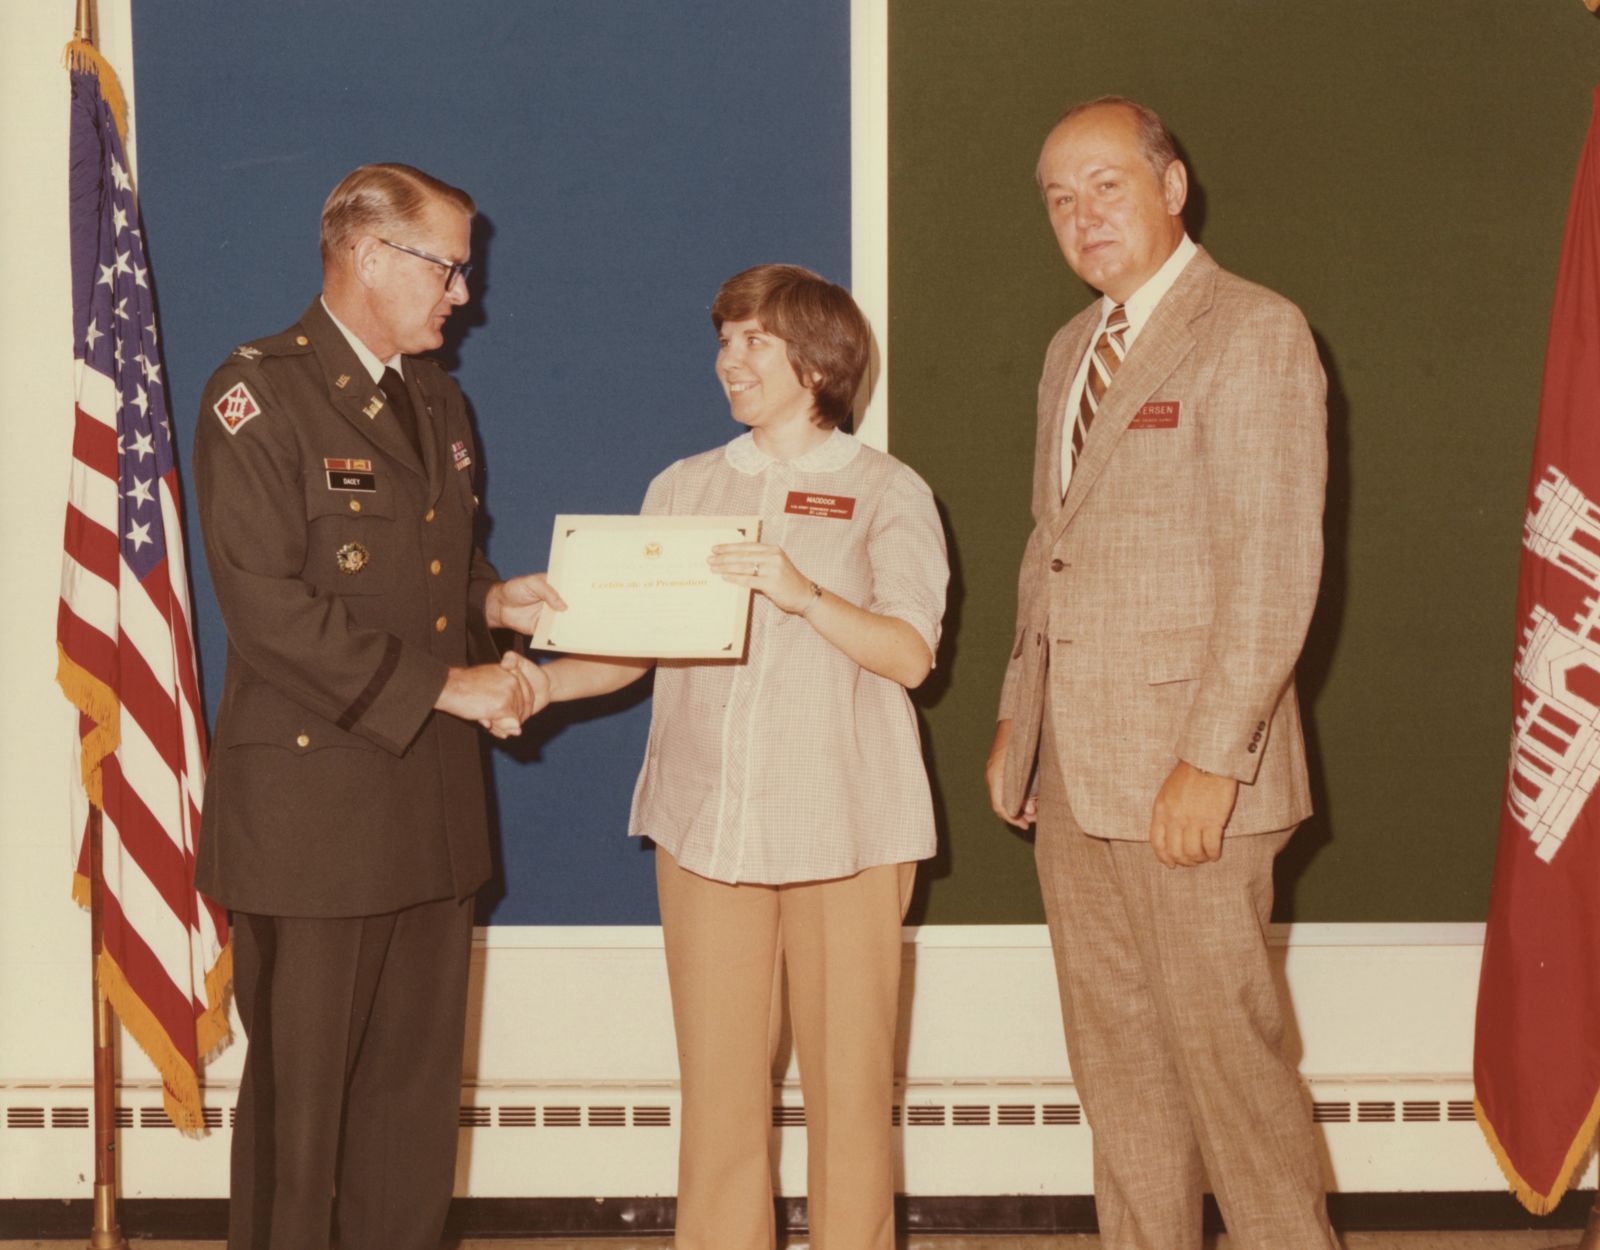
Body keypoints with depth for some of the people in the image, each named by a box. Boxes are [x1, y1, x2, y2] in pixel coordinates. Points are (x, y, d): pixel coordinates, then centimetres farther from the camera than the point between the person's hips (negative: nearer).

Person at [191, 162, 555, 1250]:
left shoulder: (437, 400, 16)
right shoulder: (257, 394, -10)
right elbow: (266, 601, -19)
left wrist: (491, 600, 3)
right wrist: (442, 685, -19)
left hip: (433, 795, 7)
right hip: (310, 796, -7)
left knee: (418, 1079, 12)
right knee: (298, 1089, 2)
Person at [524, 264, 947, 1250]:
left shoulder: (886, 493, 4)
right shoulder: (684, 490, 15)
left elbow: (910, 655, -7)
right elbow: (633, 648, 12)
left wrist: (801, 593, -21)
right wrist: (545, 681, -6)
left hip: (842, 824, -3)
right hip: (706, 821, 3)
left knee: (848, 1075, -1)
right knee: (718, 1076, 3)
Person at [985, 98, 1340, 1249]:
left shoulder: (1256, 332, -8)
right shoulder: (1073, 348, 18)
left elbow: (1274, 566, -15)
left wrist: (1212, 760, -20)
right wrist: (1018, 714, 15)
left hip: (1185, 774, -8)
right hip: (1072, 768, 8)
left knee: (1222, 1044, -4)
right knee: (1115, 1055, 11)